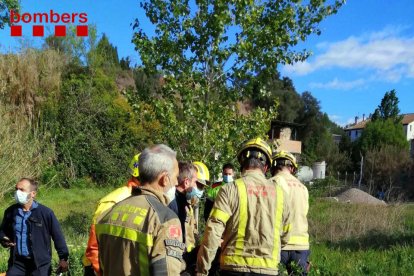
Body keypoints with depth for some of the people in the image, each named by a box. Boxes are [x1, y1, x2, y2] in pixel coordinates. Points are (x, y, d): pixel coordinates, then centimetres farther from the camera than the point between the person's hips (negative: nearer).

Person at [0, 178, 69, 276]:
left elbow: (58, 236, -6)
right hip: (17, 262, 4)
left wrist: (63, 258, -7)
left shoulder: (46, 213, -11)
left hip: (40, 263, -3)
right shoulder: (10, 211, 0)